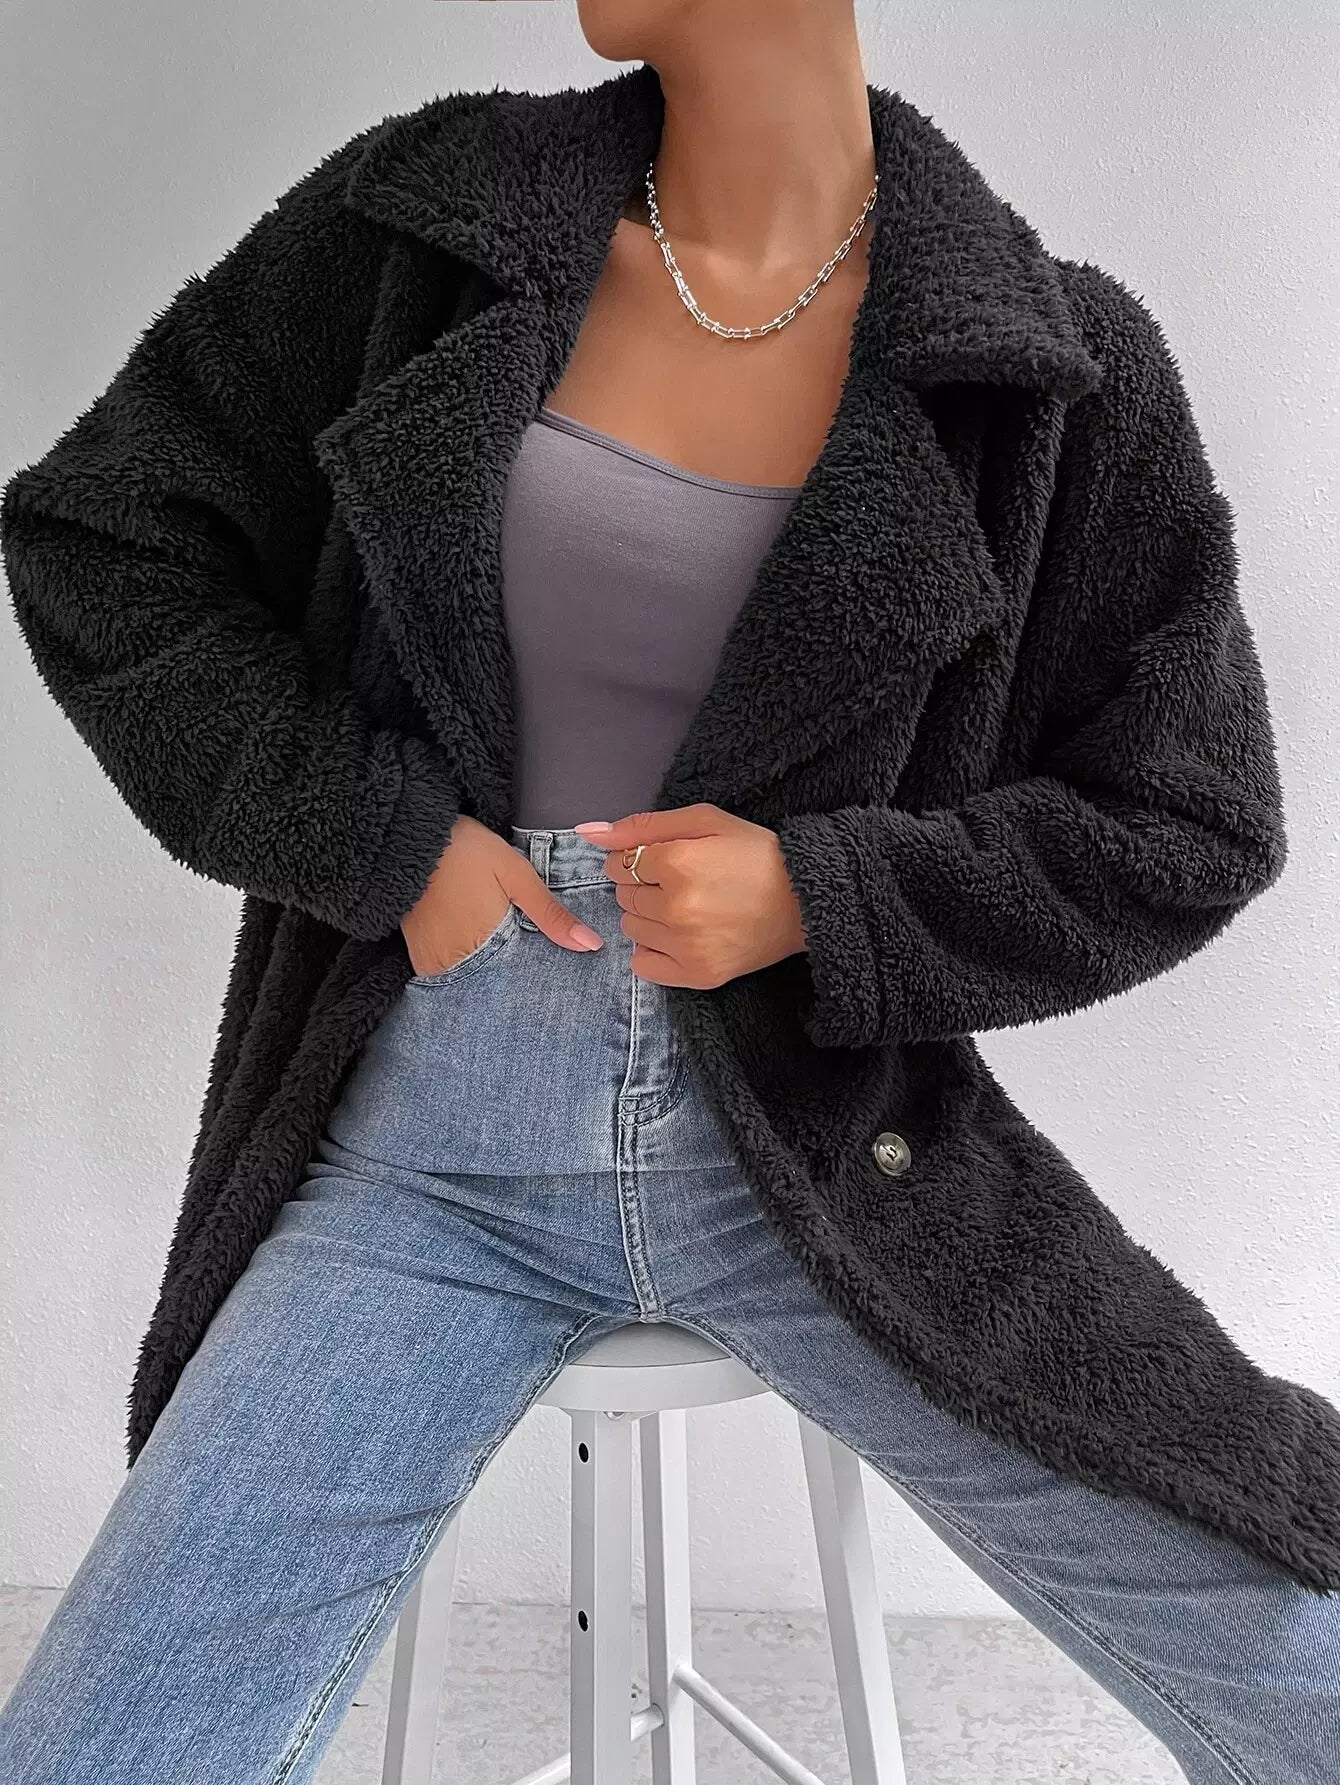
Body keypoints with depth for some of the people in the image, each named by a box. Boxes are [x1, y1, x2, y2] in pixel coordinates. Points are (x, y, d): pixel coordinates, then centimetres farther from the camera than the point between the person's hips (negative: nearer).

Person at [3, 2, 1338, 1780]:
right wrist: (393, 841, -5)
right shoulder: (437, 215, 1)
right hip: (433, 1151, 1)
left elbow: (1194, 828, 2)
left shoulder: (1035, 354, -3)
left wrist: (818, 898, -14)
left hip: (810, 1140, 0)